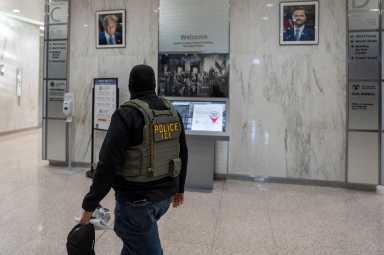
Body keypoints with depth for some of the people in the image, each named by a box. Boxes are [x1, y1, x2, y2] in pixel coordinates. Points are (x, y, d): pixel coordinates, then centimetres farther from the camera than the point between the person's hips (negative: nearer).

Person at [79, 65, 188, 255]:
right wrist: (179, 188, 24)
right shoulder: (173, 112, 4)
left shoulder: (127, 114, -17)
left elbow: (108, 163, -21)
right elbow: (182, 155, 12)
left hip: (136, 198, -6)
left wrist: (90, 204, -12)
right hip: (164, 195, 7)